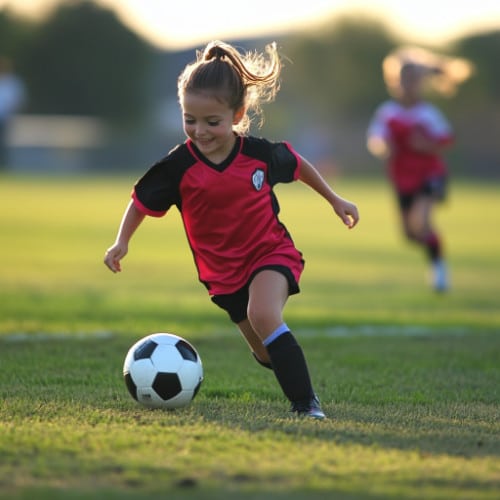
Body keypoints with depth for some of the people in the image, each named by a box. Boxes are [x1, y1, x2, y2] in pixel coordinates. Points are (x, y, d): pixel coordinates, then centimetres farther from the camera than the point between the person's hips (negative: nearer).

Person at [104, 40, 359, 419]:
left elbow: (297, 164, 6)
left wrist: (335, 199, 15)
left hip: (272, 254, -3)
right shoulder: (179, 167, -16)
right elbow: (143, 200, 1)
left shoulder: (260, 153, -16)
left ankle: (306, 402, -27)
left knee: (263, 315, -30)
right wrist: (122, 242, -9)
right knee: (268, 352, 10)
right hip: (223, 270, 3)